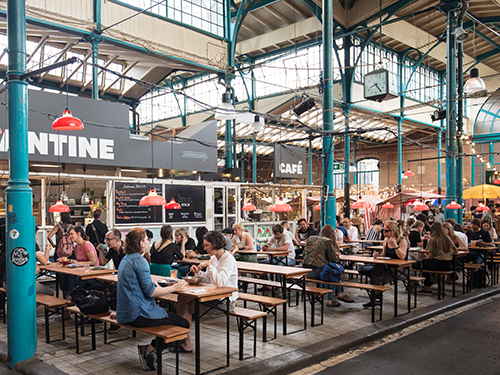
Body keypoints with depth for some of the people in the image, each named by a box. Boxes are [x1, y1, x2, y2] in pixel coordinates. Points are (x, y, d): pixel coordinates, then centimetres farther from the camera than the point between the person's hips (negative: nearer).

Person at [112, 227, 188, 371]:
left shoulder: (126, 259, 13)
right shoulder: (139, 261, -17)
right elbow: (150, 292, -19)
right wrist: (174, 288, -11)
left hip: (125, 313, 10)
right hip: (138, 314, -10)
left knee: (169, 315, 23)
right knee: (183, 324, -5)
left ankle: (147, 349, 13)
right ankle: (149, 350, 0)